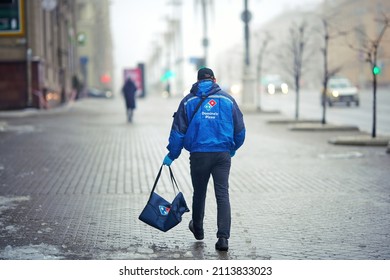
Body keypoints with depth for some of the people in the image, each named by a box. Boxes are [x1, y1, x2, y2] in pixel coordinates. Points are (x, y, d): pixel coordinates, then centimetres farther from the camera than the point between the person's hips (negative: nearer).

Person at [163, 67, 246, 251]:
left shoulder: (188, 101, 4)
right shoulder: (228, 100, 6)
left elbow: (178, 131, 2)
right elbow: (240, 130, 10)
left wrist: (171, 155, 9)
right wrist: (233, 149, 26)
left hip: (198, 155, 0)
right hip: (223, 154, 0)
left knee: (199, 193, 16)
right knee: (222, 195, -2)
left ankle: (198, 230, 36)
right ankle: (223, 237, -12)